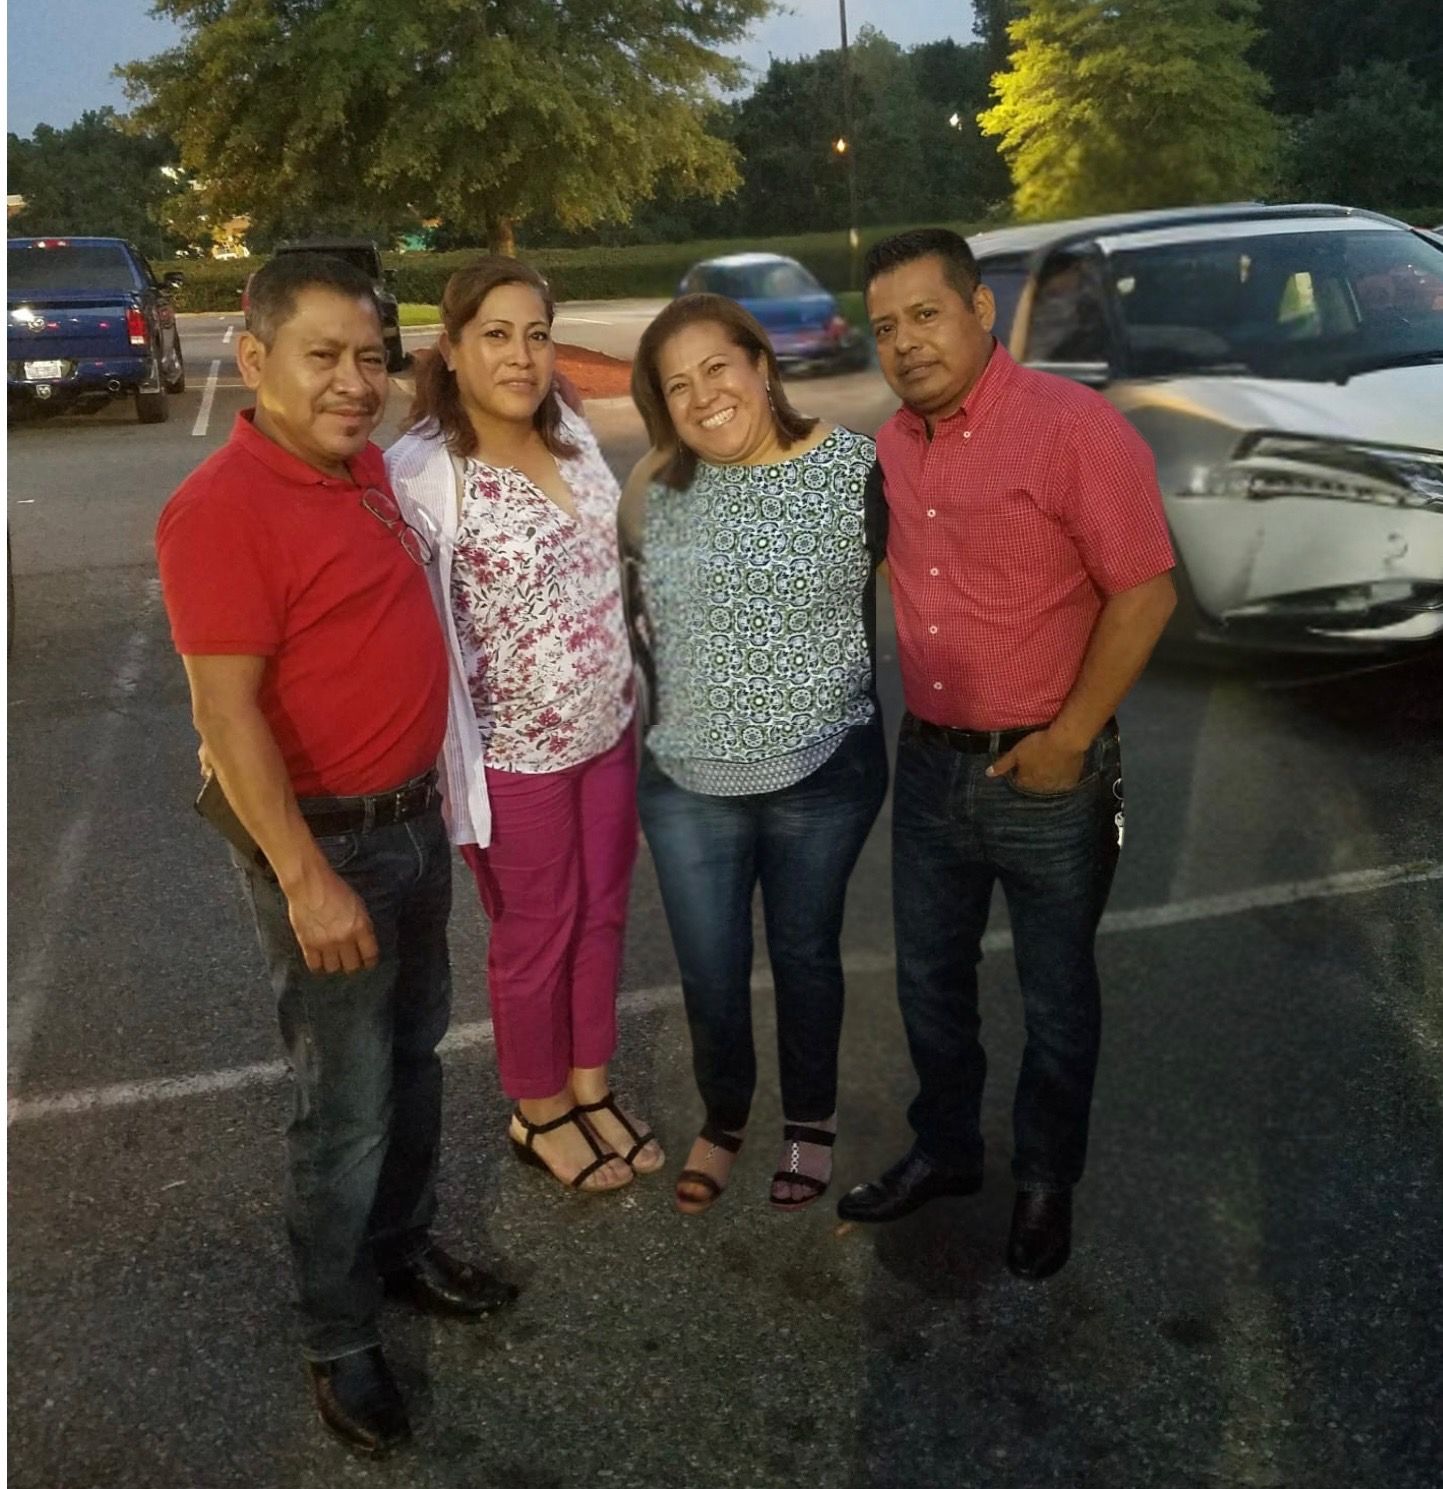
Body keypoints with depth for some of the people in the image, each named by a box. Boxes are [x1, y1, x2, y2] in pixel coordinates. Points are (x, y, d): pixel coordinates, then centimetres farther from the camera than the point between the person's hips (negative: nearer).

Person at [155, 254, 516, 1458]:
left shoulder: (366, 470, 5)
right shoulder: (220, 508, -21)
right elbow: (227, 716, -23)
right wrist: (306, 881, -25)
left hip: (417, 817, 8)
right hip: (326, 841, -8)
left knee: (415, 1057, 21)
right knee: (347, 1103, 5)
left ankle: (404, 1246, 43)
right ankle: (339, 1340, 25)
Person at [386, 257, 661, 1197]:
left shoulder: (571, 434, 2)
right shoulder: (423, 474, -20)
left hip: (608, 729, 6)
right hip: (515, 753, -6)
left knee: (602, 916, 18)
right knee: (536, 935, 12)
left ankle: (592, 1088, 40)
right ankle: (539, 1115, 36)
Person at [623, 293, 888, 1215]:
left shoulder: (854, 467, -10)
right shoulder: (656, 488, -1)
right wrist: (675, 688, 8)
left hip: (823, 775, -2)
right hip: (688, 783, 2)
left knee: (805, 956, 17)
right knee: (710, 974, 14)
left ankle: (812, 1119, 41)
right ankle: (723, 1119, 41)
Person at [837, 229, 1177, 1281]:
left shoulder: (1074, 426, -16)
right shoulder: (893, 446, 4)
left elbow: (1145, 592, -17)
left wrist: (1068, 739, -17)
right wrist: (913, 727, 7)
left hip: (1046, 776, -6)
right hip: (930, 765, 6)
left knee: (1056, 999, 14)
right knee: (931, 981, 19)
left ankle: (1047, 1184, 35)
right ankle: (944, 1152, 41)